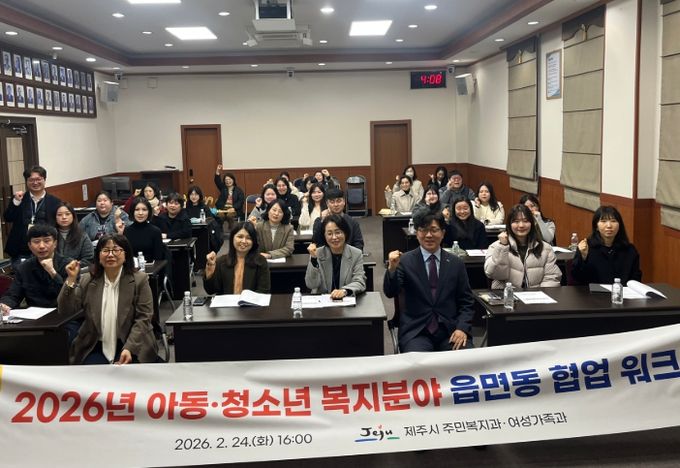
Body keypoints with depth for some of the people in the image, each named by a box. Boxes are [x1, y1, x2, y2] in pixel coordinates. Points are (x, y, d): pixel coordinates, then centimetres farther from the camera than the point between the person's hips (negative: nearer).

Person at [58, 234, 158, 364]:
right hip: (96, 348, 2)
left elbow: (143, 318, -6)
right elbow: (65, 311, 1)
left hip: (131, 346, -2)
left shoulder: (139, 280, -2)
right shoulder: (87, 280, 6)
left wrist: (129, 348, -18)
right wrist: (71, 280, -11)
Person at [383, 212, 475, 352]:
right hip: (416, 332, -2)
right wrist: (392, 268, -27)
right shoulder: (405, 261, 2)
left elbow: (466, 302, 11)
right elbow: (390, 293, -8)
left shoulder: (456, 263, 8)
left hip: (451, 331, 2)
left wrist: (462, 328, -6)